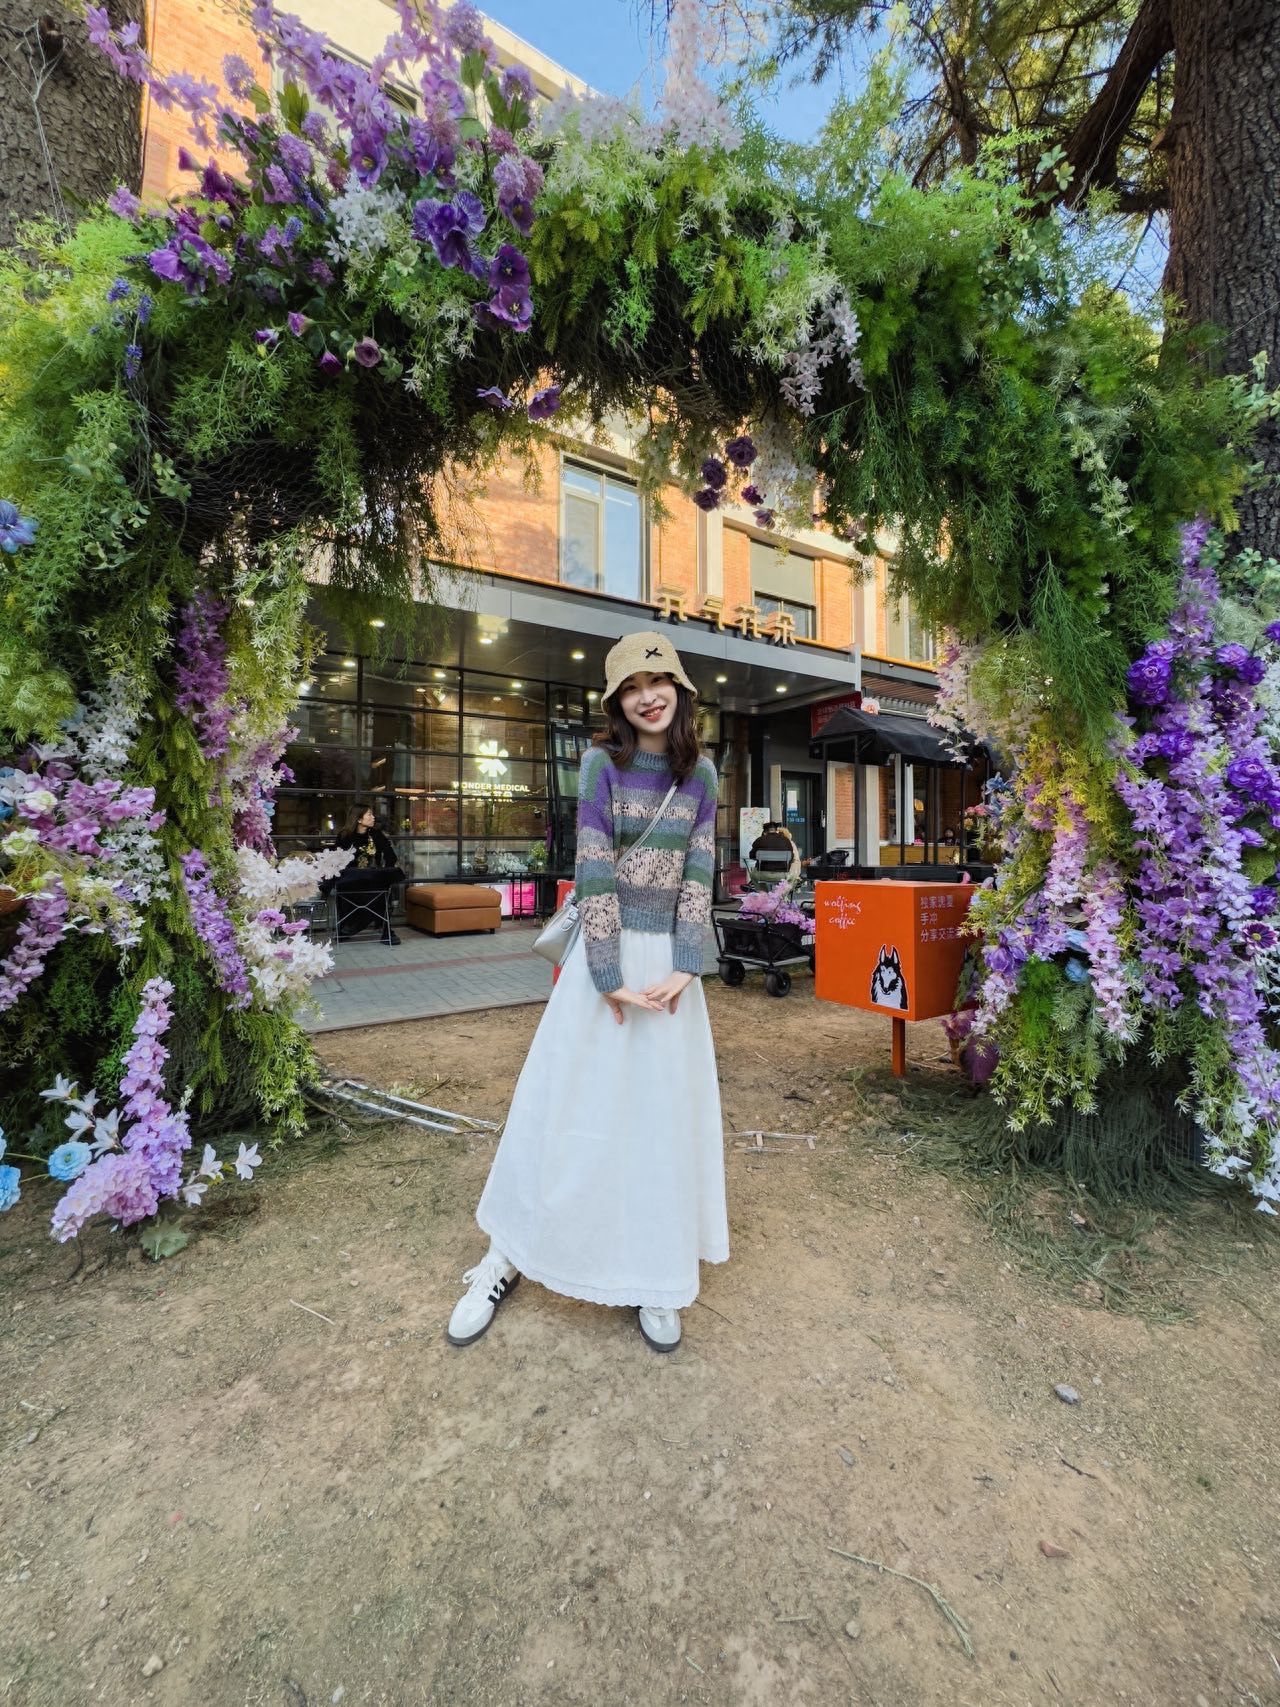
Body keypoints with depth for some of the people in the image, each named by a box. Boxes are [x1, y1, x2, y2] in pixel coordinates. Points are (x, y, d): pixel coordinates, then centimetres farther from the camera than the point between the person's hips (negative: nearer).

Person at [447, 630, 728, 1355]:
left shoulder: (701, 773, 4)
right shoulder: (603, 762, -5)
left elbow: (699, 876, 1)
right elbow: (593, 873, -11)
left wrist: (684, 969, -9)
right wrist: (611, 978, -14)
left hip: (670, 958, 3)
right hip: (606, 953, -3)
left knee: (666, 1112, 11)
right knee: (567, 1104, 7)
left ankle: (652, 1278, 32)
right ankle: (505, 1259, 29)